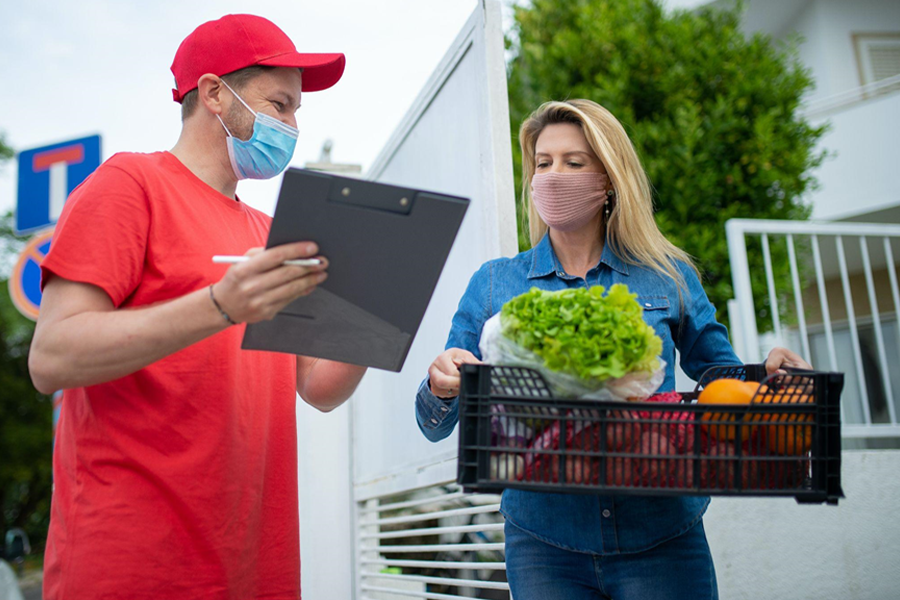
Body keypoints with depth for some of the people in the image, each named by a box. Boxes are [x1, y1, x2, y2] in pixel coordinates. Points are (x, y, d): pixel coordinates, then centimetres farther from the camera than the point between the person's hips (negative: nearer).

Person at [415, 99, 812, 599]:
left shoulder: (667, 276, 4)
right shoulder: (494, 284, 4)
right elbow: (436, 425, 3)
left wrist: (768, 373, -11)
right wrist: (442, 386, -20)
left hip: (662, 539, 0)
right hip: (543, 542, 0)